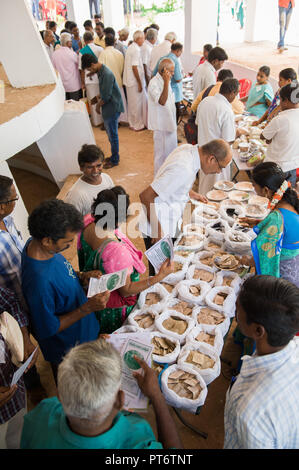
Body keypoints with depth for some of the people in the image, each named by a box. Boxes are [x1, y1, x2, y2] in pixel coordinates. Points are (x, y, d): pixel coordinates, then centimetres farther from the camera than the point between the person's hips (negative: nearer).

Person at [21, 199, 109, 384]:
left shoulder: (37, 243, -15)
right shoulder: (40, 280, -42)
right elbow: (47, 329, -29)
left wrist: (81, 276, -12)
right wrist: (87, 308, -32)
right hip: (66, 349, -8)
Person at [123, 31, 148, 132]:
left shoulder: (130, 47, 12)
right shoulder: (136, 49, -17)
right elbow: (135, 67, -22)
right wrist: (140, 83, -19)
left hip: (129, 80, 9)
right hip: (135, 81, -9)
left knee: (132, 103, 17)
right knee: (137, 103, 1)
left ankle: (132, 123, 27)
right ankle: (138, 125, 10)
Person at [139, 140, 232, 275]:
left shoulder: (188, 148, -1)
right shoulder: (184, 170, -29)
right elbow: (145, 196, -29)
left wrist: (191, 193, 15)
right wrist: (157, 229, -23)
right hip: (160, 229, -9)